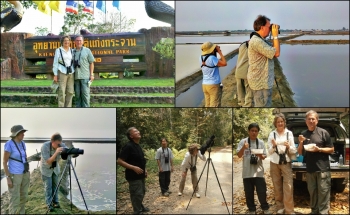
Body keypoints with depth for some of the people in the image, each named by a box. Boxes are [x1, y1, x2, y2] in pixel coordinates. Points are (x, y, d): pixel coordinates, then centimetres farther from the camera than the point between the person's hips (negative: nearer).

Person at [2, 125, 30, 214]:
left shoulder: (22, 143, 4)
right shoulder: (9, 144, -18)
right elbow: (4, 162, -15)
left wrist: (28, 172, 16)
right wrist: (8, 178, -17)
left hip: (24, 173, 8)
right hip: (14, 175, -8)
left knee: (23, 196, 15)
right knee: (15, 199, -2)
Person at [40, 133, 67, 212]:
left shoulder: (62, 145, -23)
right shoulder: (44, 146, -33)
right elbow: (48, 161, -34)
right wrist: (56, 152, -48)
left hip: (55, 167, 4)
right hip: (46, 168, -3)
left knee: (55, 185, 6)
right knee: (48, 186, -2)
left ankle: (55, 202, 18)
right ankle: (49, 204, 9)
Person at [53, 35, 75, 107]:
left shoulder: (72, 51, 11)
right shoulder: (58, 50, 0)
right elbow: (55, 63, -1)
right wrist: (55, 75, -7)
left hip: (71, 73, 4)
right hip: (62, 73, -4)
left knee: (70, 92, 1)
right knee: (62, 92, -7)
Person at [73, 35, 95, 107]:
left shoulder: (87, 50, 4)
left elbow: (91, 63, 3)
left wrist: (91, 74, -4)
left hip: (85, 76, -3)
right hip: (76, 77, 3)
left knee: (85, 94, -4)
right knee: (77, 94, 6)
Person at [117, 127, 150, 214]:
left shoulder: (138, 146, 10)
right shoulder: (128, 146, -20)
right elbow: (119, 161, -23)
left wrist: (144, 169, 13)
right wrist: (134, 167, -27)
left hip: (140, 175, 10)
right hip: (133, 176, -10)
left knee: (142, 192, 23)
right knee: (137, 194, -2)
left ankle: (140, 207, 41)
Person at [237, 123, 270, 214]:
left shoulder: (261, 142, 4)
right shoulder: (243, 141, -2)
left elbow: (264, 157, 6)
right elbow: (239, 155, -5)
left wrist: (260, 155, -17)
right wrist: (243, 148, -23)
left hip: (258, 171, 0)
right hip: (247, 172, 0)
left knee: (262, 191, 2)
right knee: (249, 192, 8)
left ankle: (265, 208, 21)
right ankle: (251, 209, 21)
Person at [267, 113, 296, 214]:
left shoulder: (289, 133, 0)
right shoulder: (272, 134, 1)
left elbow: (294, 151, 2)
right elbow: (269, 152, 3)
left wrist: (288, 146, -18)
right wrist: (273, 146, -16)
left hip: (286, 163, -1)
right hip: (274, 163, 1)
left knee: (288, 188, -7)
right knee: (277, 188, 9)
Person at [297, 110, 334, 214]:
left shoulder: (323, 133, -4)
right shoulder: (303, 134, 9)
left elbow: (331, 149, -2)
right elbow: (300, 153, 12)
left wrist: (319, 149, -17)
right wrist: (301, 143, -7)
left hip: (323, 169, -4)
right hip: (310, 169, 4)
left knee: (323, 192, -4)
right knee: (312, 192, 12)